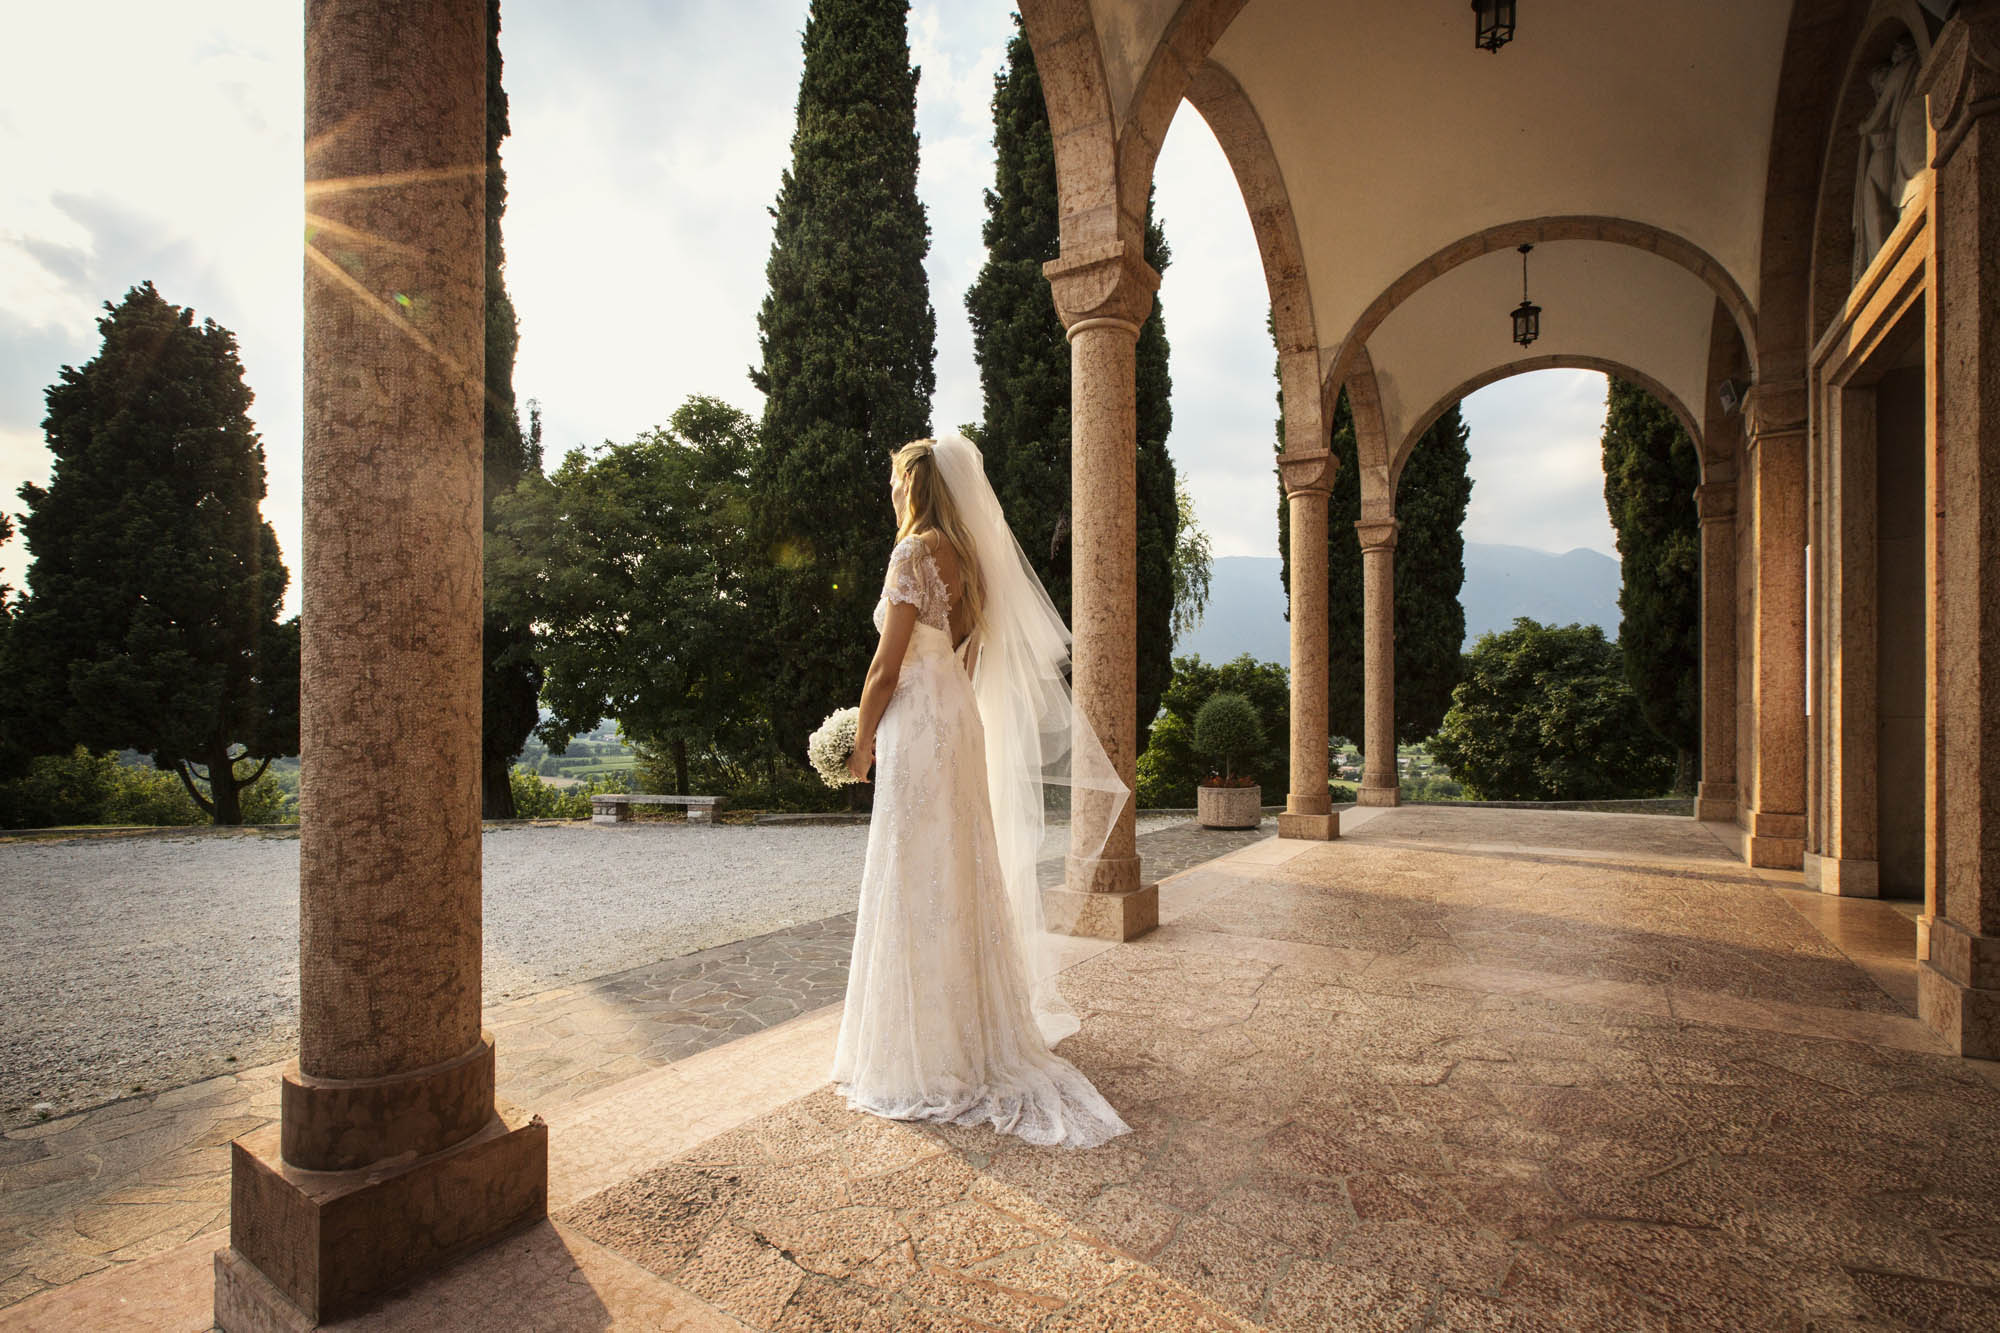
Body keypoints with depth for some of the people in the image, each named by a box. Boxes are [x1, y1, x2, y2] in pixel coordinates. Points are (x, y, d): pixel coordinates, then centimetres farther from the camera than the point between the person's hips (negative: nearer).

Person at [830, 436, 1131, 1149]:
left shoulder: (916, 551, -12)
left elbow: (887, 667, -14)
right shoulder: (970, 556, 12)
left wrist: (862, 742, -2)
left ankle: (925, 1058, 11)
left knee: (917, 882, 0)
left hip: (917, 724, -8)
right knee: (962, 875, 16)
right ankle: (979, 1032, 30)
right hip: (963, 719, 9)